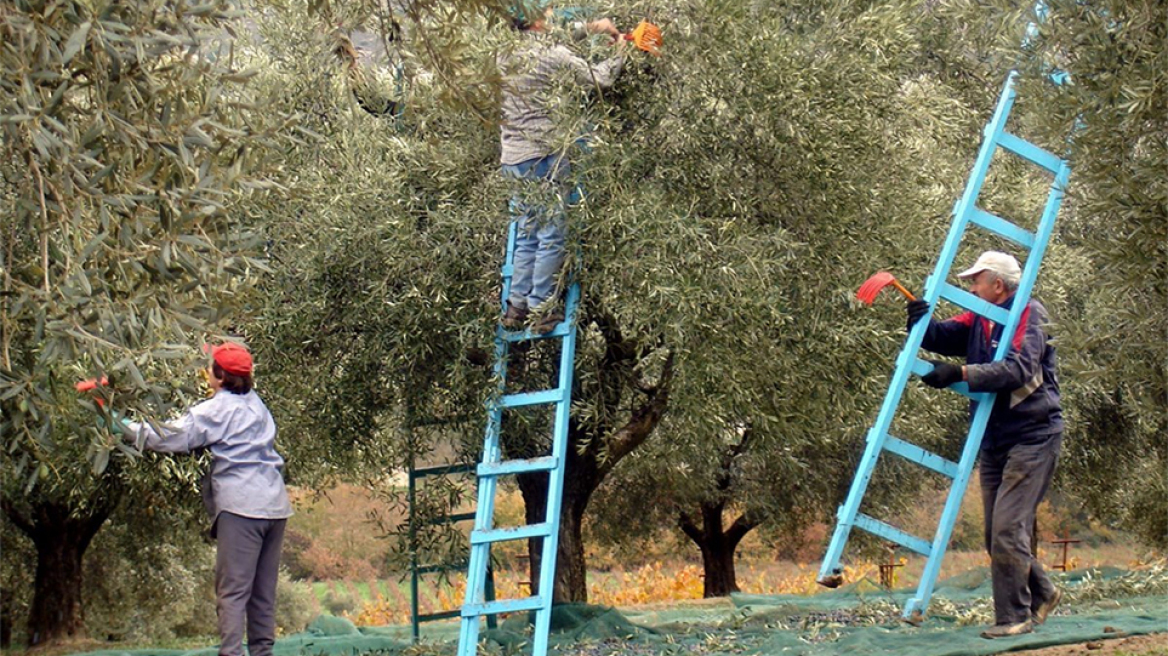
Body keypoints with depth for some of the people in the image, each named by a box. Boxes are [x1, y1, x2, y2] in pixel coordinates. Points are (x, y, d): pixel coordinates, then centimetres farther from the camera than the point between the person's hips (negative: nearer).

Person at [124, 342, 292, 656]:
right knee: (263, 591, 12)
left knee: (233, 589, -8)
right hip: (275, 504, 7)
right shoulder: (255, 404, 18)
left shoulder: (215, 410, -5)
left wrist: (126, 427, -1)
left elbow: (171, 438, -10)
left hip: (241, 505, -7)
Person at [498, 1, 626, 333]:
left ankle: (517, 305, 11)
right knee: (551, 236, -1)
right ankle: (541, 308, -2)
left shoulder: (505, 56, 10)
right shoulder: (551, 55, -10)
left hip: (512, 159, 7)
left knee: (526, 237, 14)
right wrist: (620, 47, 13)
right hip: (546, 156, -6)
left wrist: (590, 28, 27)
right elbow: (600, 77, -5)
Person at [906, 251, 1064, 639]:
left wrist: (961, 373, -31)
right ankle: (1041, 594, 28)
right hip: (994, 441, 9)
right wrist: (921, 322, -18)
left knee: (1008, 529, -13)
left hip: (1032, 437, -9)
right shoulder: (979, 320, 13)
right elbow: (943, 337, 3)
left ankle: (1015, 615, -5)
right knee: (996, 534, 11)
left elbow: (1019, 368, -25)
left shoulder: (1030, 315, -11)